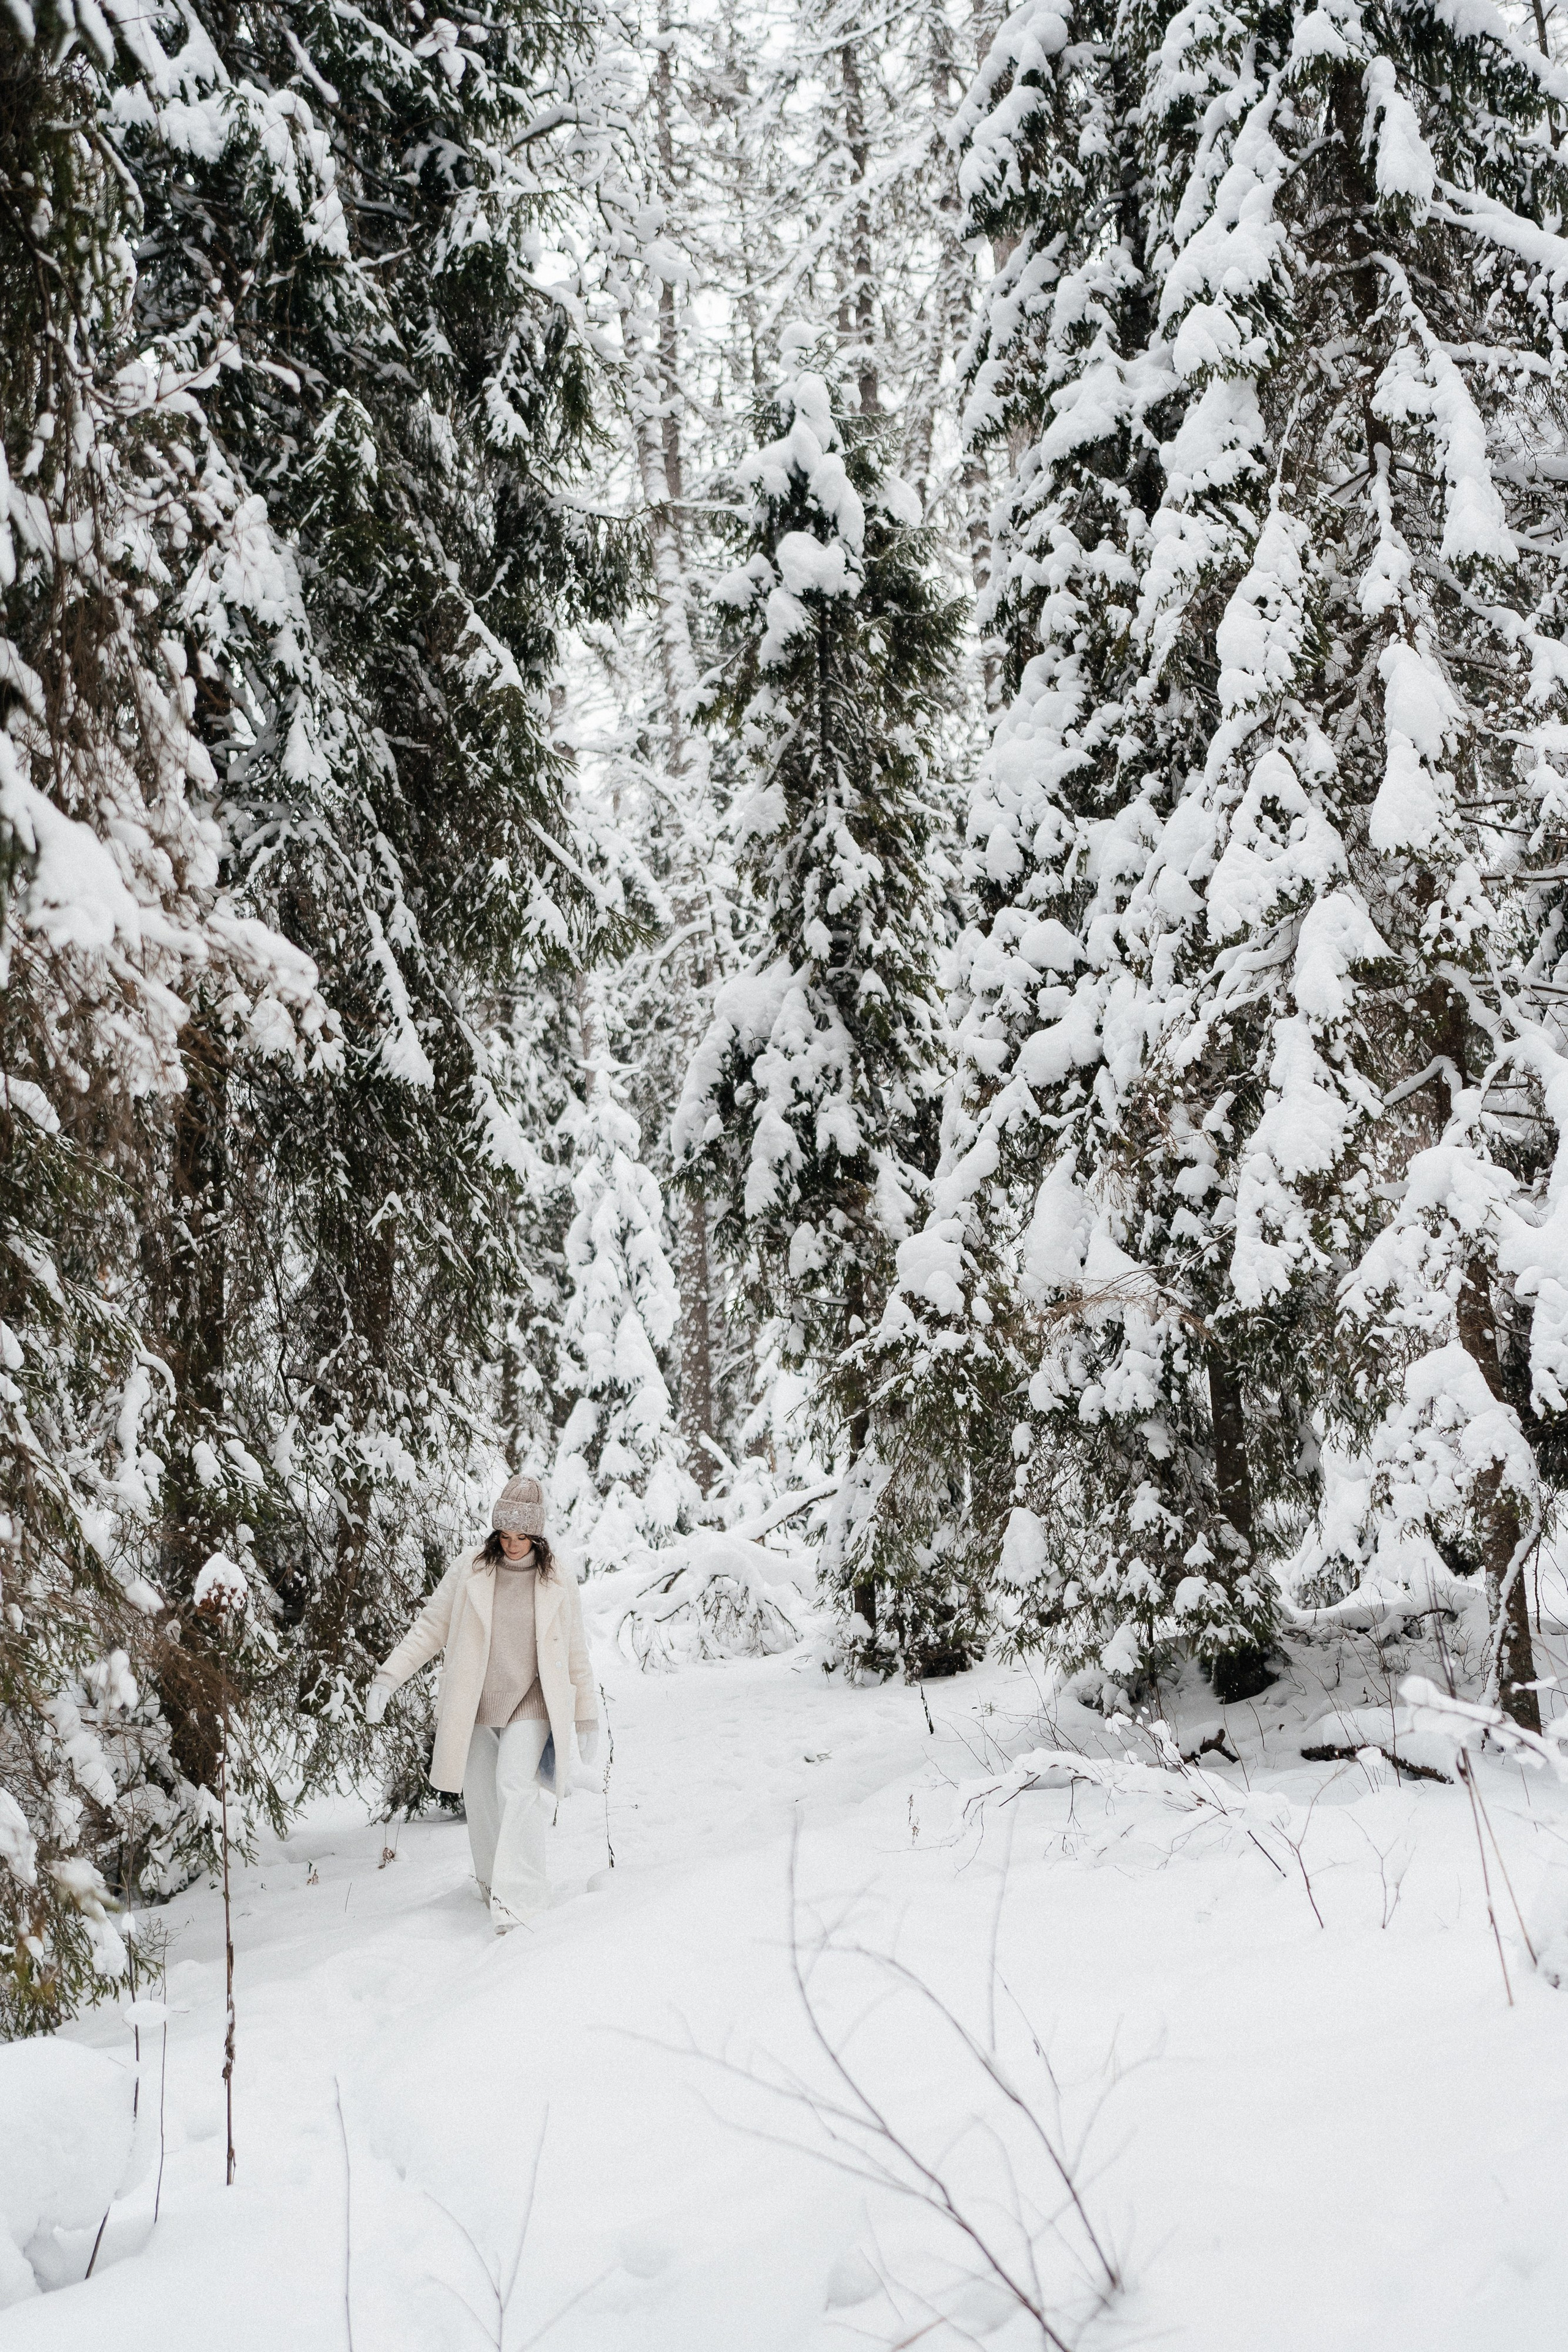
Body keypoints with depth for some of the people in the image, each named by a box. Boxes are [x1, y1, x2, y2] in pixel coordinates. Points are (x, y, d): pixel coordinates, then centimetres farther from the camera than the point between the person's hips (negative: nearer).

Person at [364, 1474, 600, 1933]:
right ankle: (493, 1881, 37)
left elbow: (575, 1654, 7)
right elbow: (428, 1629, 3)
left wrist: (587, 1717, 9)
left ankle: (518, 1900, -26)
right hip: (474, 1706, 2)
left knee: (516, 1785, -22)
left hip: (531, 1705, -2)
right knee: (479, 1796, 11)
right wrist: (387, 1678, -5)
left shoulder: (558, 1581, -1)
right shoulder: (467, 1572, -3)